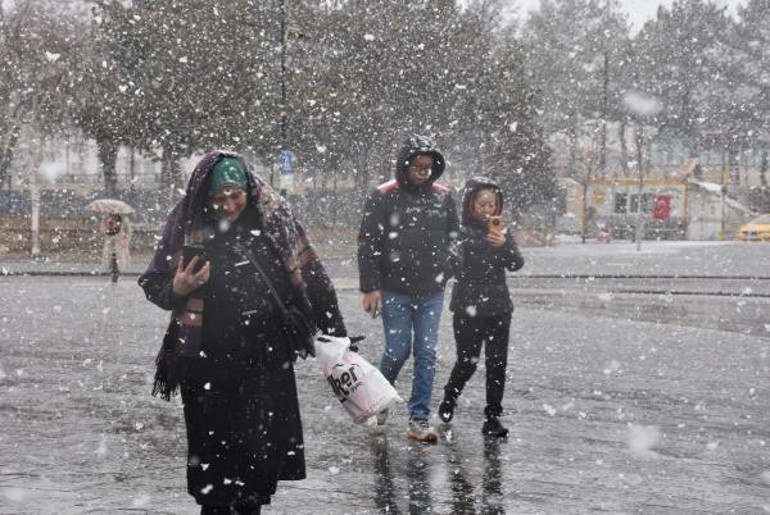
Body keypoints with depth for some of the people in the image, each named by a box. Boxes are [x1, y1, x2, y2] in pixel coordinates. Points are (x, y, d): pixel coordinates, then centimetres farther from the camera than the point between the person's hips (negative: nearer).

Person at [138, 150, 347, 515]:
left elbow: (310, 275, 3)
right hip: (209, 364, -1)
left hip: (268, 360, 2)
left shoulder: (273, 217, -3)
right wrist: (177, 289, -19)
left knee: (265, 444, 8)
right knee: (214, 447, 4)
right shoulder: (186, 225, -6)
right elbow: (153, 284, 3)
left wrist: (334, 333, 2)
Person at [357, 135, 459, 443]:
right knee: (398, 351, 0)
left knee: (427, 353, 1)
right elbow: (367, 244, -7)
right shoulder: (384, 197, -7)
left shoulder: (443, 197, 5)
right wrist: (370, 287, -10)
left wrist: (452, 277, 13)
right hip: (395, 291, -3)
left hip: (432, 293, 3)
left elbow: (454, 239, 17)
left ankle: (419, 419, 6)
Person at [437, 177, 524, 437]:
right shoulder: (459, 230, -4)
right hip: (467, 308, -3)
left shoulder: (500, 231, 7)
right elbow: (454, 268, -11)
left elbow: (516, 264, -4)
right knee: (467, 362, 1)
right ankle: (449, 400, 28)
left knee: (497, 363, 0)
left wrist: (504, 244, -22)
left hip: (498, 307, 3)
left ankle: (492, 417, 7)